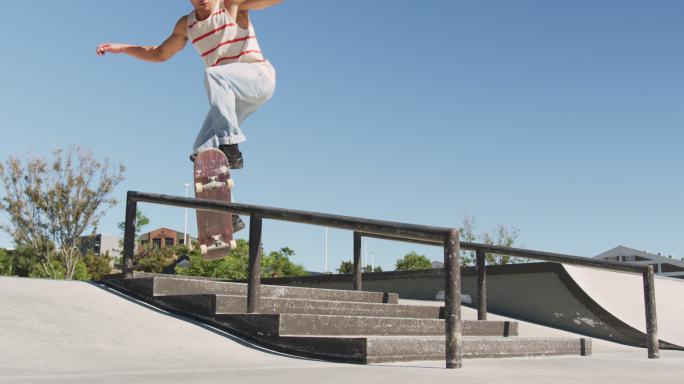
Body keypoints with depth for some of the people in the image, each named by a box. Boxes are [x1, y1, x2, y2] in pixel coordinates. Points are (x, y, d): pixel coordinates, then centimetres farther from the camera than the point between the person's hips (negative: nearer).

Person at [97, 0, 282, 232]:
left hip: (258, 76, -6)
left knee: (213, 74, -35)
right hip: (231, 97, 6)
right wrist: (122, 48, 18)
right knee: (202, 151, -6)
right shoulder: (186, 25, 14)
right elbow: (159, 54, 26)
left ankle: (231, 148, -36)